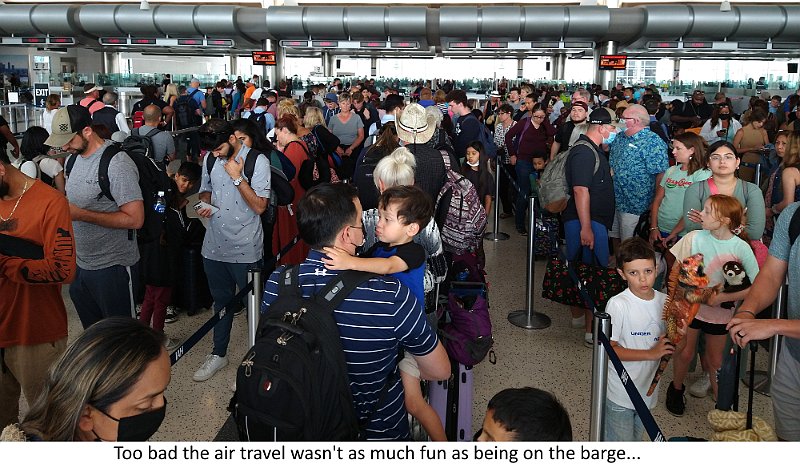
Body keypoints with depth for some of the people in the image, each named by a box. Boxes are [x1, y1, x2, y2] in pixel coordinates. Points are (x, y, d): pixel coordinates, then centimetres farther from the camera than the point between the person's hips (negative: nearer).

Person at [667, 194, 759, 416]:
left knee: (715, 360, 14)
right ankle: (676, 388, 38)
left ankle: (719, 396, 38)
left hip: (720, 312, -1)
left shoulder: (741, 248, -17)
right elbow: (674, 267, -5)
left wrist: (725, 297, -21)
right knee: (685, 353, 12)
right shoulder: (695, 238, -14)